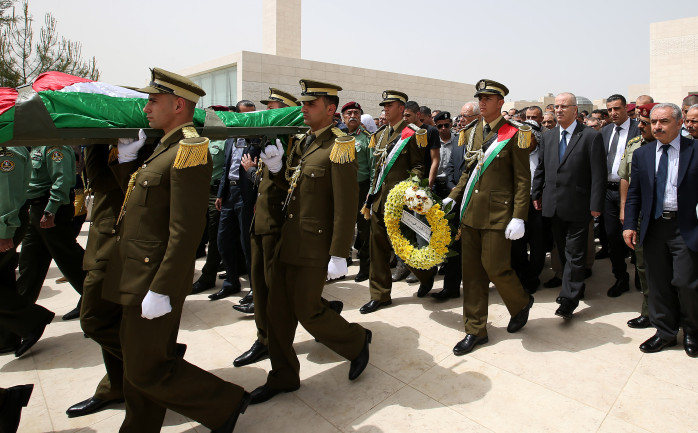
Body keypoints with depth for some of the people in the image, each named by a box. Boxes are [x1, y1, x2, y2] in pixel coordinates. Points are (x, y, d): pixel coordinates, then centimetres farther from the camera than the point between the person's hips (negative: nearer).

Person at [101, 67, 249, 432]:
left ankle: (226, 403, 18)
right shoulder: (165, 147, 12)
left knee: (147, 369, 2)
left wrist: (161, 290, -23)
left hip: (154, 281, -9)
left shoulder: (189, 150, -19)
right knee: (138, 362, 20)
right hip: (138, 278, 10)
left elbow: (186, 231, -24)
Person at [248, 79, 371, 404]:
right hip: (289, 241, 8)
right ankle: (283, 377, 28)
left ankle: (356, 341, 29)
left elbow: (346, 206, -18)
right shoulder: (301, 142, 12)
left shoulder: (339, 146, -14)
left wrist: (339, 255, -19)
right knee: (278, 310, 11)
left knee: (307, 310, 2)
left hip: (315, 245, -8)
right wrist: (275, 166, -4)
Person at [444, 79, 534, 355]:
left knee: (495, 268, -2)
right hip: (470, 213, 6)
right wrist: (453, 196, 9)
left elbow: (523, 180, -8)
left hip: (498, 214, -6)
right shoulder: (472, 132, 12)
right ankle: (475, 330, 21)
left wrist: (519, 218, -14)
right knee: (472, 270, 8)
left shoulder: (513, 135, -6)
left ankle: (521, 303, 32)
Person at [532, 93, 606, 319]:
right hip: (554, 205, 6)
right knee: (563, 252, 15)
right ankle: (575, 288, 31)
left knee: (574, 254, -1)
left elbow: (598, 174, -9)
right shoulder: (548, 135, 10)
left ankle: (568, 300, 5)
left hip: (578, 207, -5)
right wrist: (536, 194, 10)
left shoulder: (591, 136, -7)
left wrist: (596, 205, -13)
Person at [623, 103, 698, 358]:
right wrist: (629, 224, 0)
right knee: (658, 283, 10)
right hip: (653, 227, 3)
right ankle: (665, 332, 26)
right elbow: (634, 194, 8)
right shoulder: (641, 154, 7)